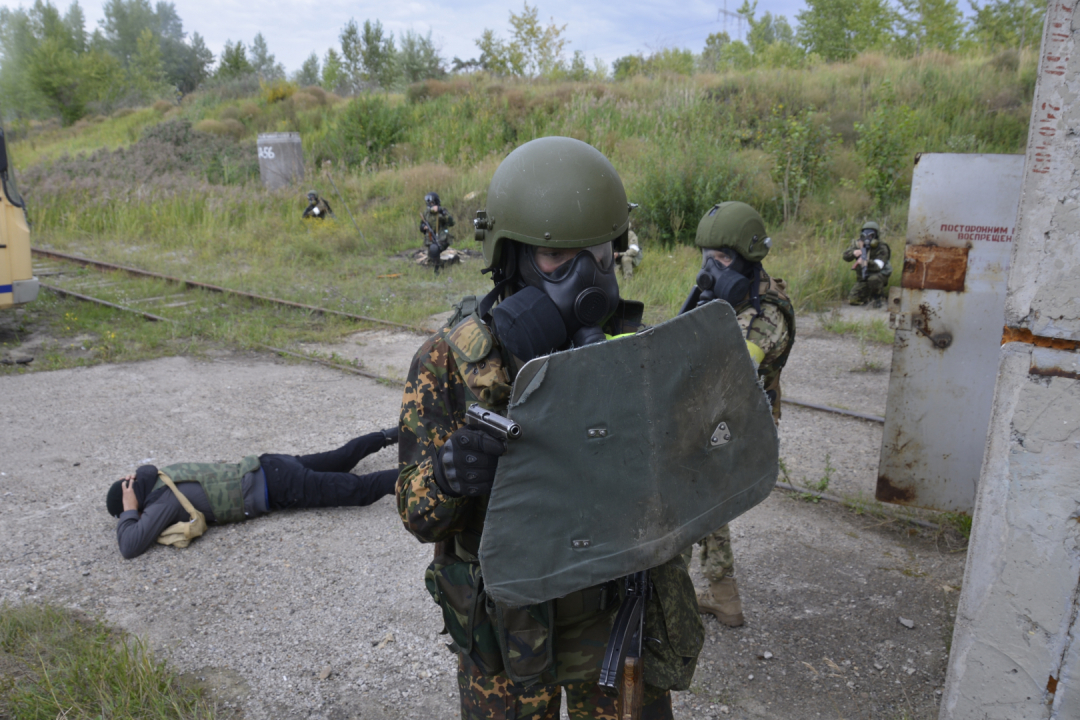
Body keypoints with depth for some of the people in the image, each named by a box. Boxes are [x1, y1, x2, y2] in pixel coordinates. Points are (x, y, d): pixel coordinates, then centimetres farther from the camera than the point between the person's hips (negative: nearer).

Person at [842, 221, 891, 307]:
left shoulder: (881, 248, -18)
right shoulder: (858, 243, -3)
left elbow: (878, 265, -33)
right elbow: (846, 256, -12)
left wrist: (866, 262, -54)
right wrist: (853, 253, -36)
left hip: (878, 275, -4)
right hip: (863, 279, 5)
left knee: (873, 279, -41)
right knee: (852, 300, -9)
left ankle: (878, 296, -9)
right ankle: (870, 295, 23)